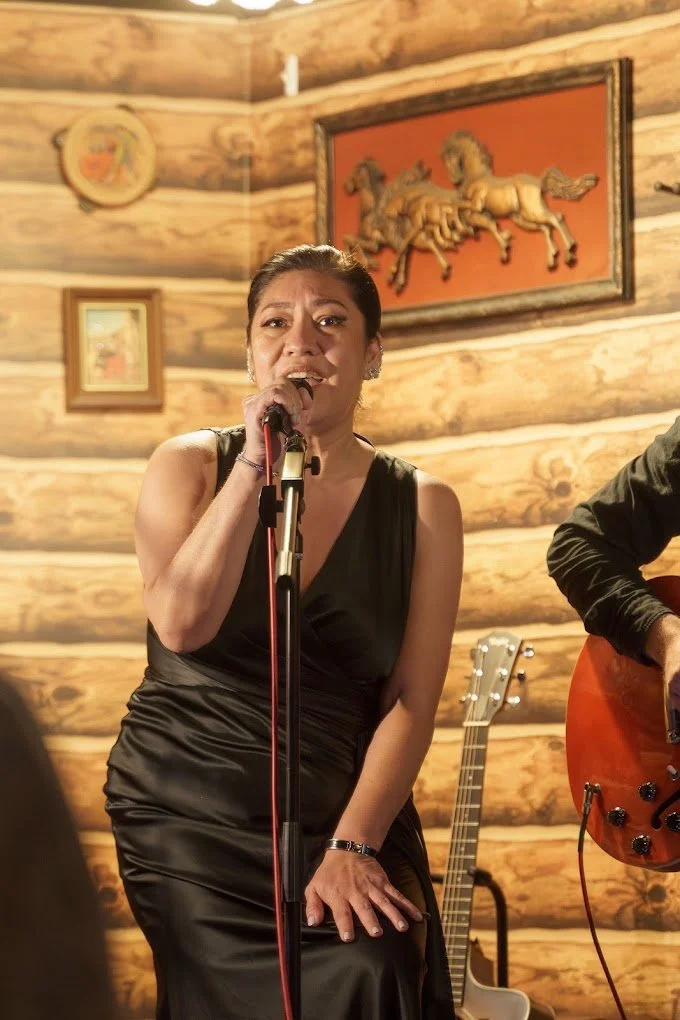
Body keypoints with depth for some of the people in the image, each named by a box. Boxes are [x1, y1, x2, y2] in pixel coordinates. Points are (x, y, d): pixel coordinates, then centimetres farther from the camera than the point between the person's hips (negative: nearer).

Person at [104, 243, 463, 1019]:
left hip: (346, 810, 1)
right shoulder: (192, 466, 2)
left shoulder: (423, 507, 3)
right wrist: (256, 463, -19)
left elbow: (411, 700, -4)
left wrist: (353, 846, -16)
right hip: (188, 812, 0)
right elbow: (182, 624, -17)